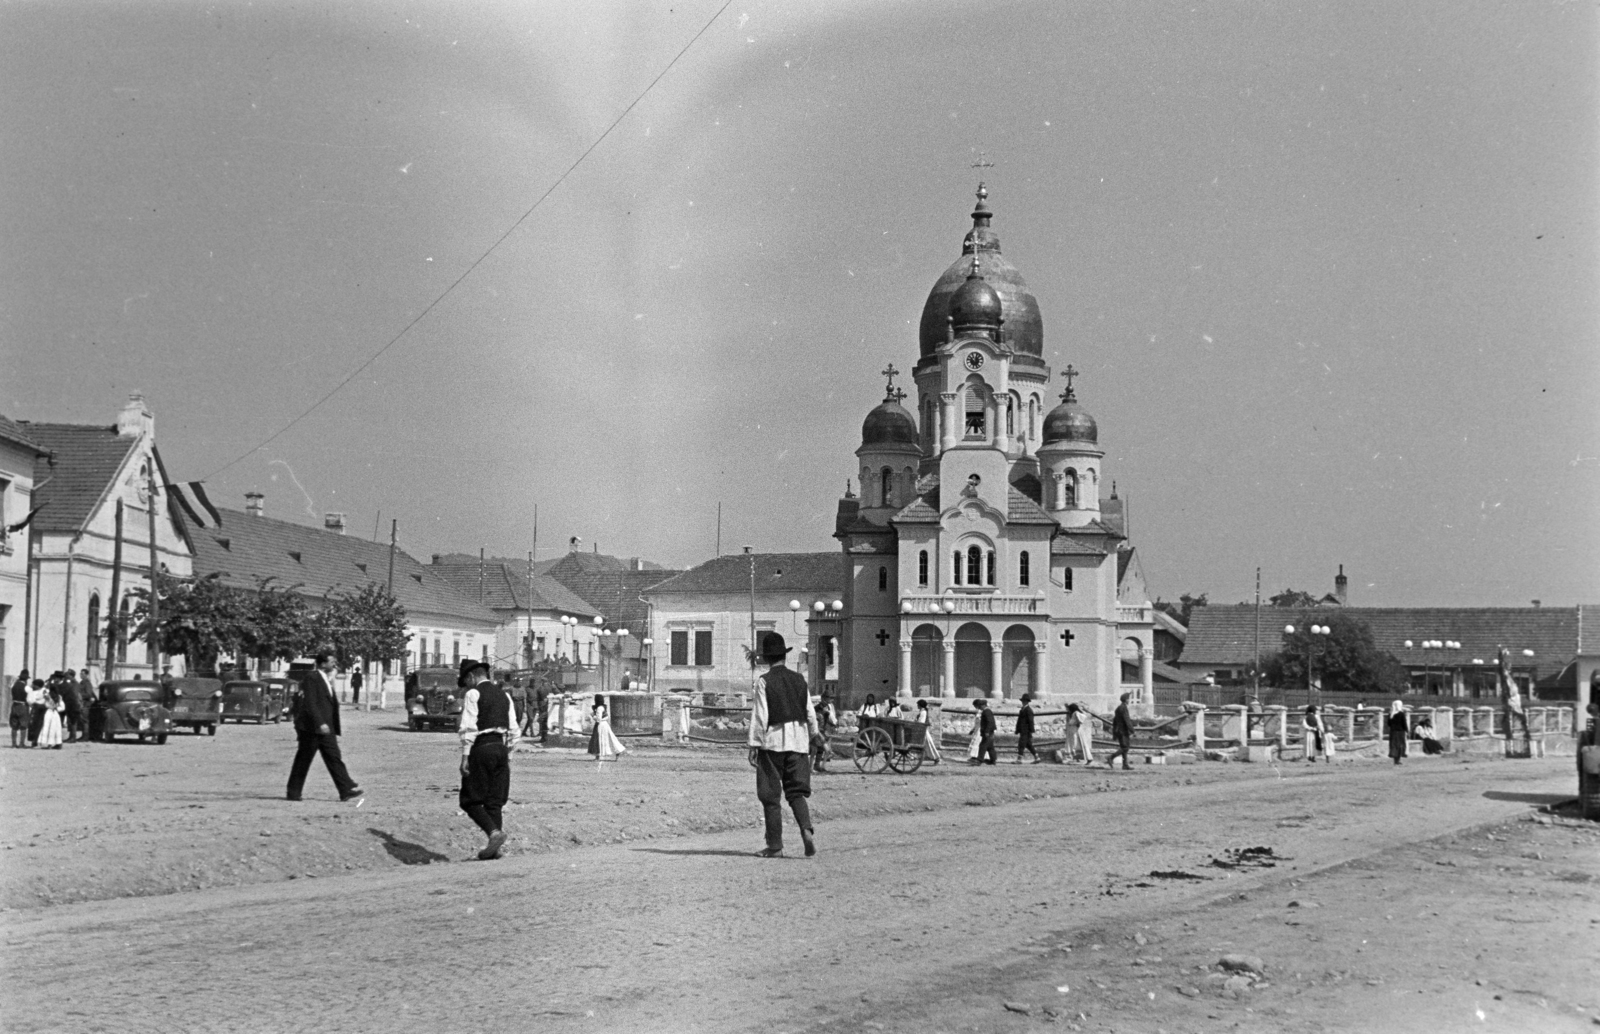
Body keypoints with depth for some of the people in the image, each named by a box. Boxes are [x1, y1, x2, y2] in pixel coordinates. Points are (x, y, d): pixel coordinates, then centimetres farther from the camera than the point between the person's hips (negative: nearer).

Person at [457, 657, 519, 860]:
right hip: (501, 748, 7)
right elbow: (513, 729, 14)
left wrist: (465, 756, -12)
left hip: (481, 748, -7)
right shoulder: (504, 695, 15)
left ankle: (494, 832, -19)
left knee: (471, 800, 0)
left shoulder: (473, 694, -5)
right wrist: (508, 755, 18)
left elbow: (468, 727, -13)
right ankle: (495, 847, 6)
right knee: (494, 801, 9)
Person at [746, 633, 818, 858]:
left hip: (772, 741, -4)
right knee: (796, 792, 8)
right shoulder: (798, 680, 8)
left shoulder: (764, 682, -6)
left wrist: (753, 746, -7)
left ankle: (775, 845, 6)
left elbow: (759, 716, -11)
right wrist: (813, 736, 25)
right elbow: (810, 714, 11)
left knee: (771, 796, 4)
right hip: (798, 741, 4)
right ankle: (807, 830, -16)